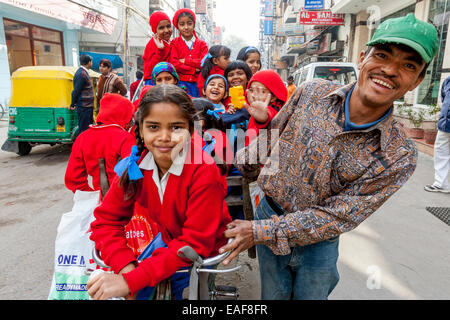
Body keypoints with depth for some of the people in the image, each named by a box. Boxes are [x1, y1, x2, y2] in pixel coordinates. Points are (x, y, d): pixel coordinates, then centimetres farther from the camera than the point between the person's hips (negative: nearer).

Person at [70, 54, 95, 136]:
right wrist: (73, 105, -9)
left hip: (87, 106, 10)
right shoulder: (81, 74, -17)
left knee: (89, 128, 17)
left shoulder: (84, 72, 15)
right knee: (84, 129, -5)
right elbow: (76, 91, -17)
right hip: (84, 107, -10)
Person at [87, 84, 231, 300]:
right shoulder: (135, 165, -14)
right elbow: (106, 219, -9)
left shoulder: (204, 171, -30)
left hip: (204, 250, -4)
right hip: (167, 239, 5)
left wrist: (131, 281, -34)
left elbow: (196, 242, -30)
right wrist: (125, 266, -26)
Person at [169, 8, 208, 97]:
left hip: (197, 83, 2)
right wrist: (194, 70, -10)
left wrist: (185, 60, -7)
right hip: (180, 83, -2)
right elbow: (174, 64, -6)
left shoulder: (202, 44, 10)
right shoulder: (174, 43, 6)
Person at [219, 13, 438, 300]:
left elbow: (337, 217, -19)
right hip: (269, 211, 2)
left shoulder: (399, 157, -19)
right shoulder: (312, 92, -13)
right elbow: (273, 134, 5)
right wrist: (243, 162, 15)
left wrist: (260, 232, -22)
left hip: (318, 243, -1)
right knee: (272, 296, 18)